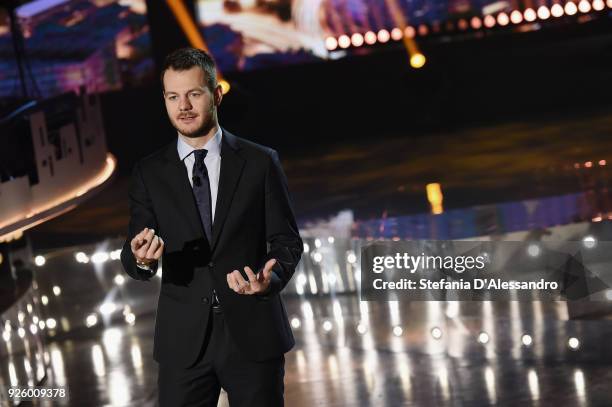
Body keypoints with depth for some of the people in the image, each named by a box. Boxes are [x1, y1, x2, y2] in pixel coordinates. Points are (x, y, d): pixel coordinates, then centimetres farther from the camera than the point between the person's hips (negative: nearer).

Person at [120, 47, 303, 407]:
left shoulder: (260, 162, 1)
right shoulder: (149, 173, 4)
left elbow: (287, 241, 2)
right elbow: (133, 256, 2)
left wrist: (271, 279, -19)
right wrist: (141, 259, -22)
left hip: (252, 335, -1)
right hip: (183, 341, 1)